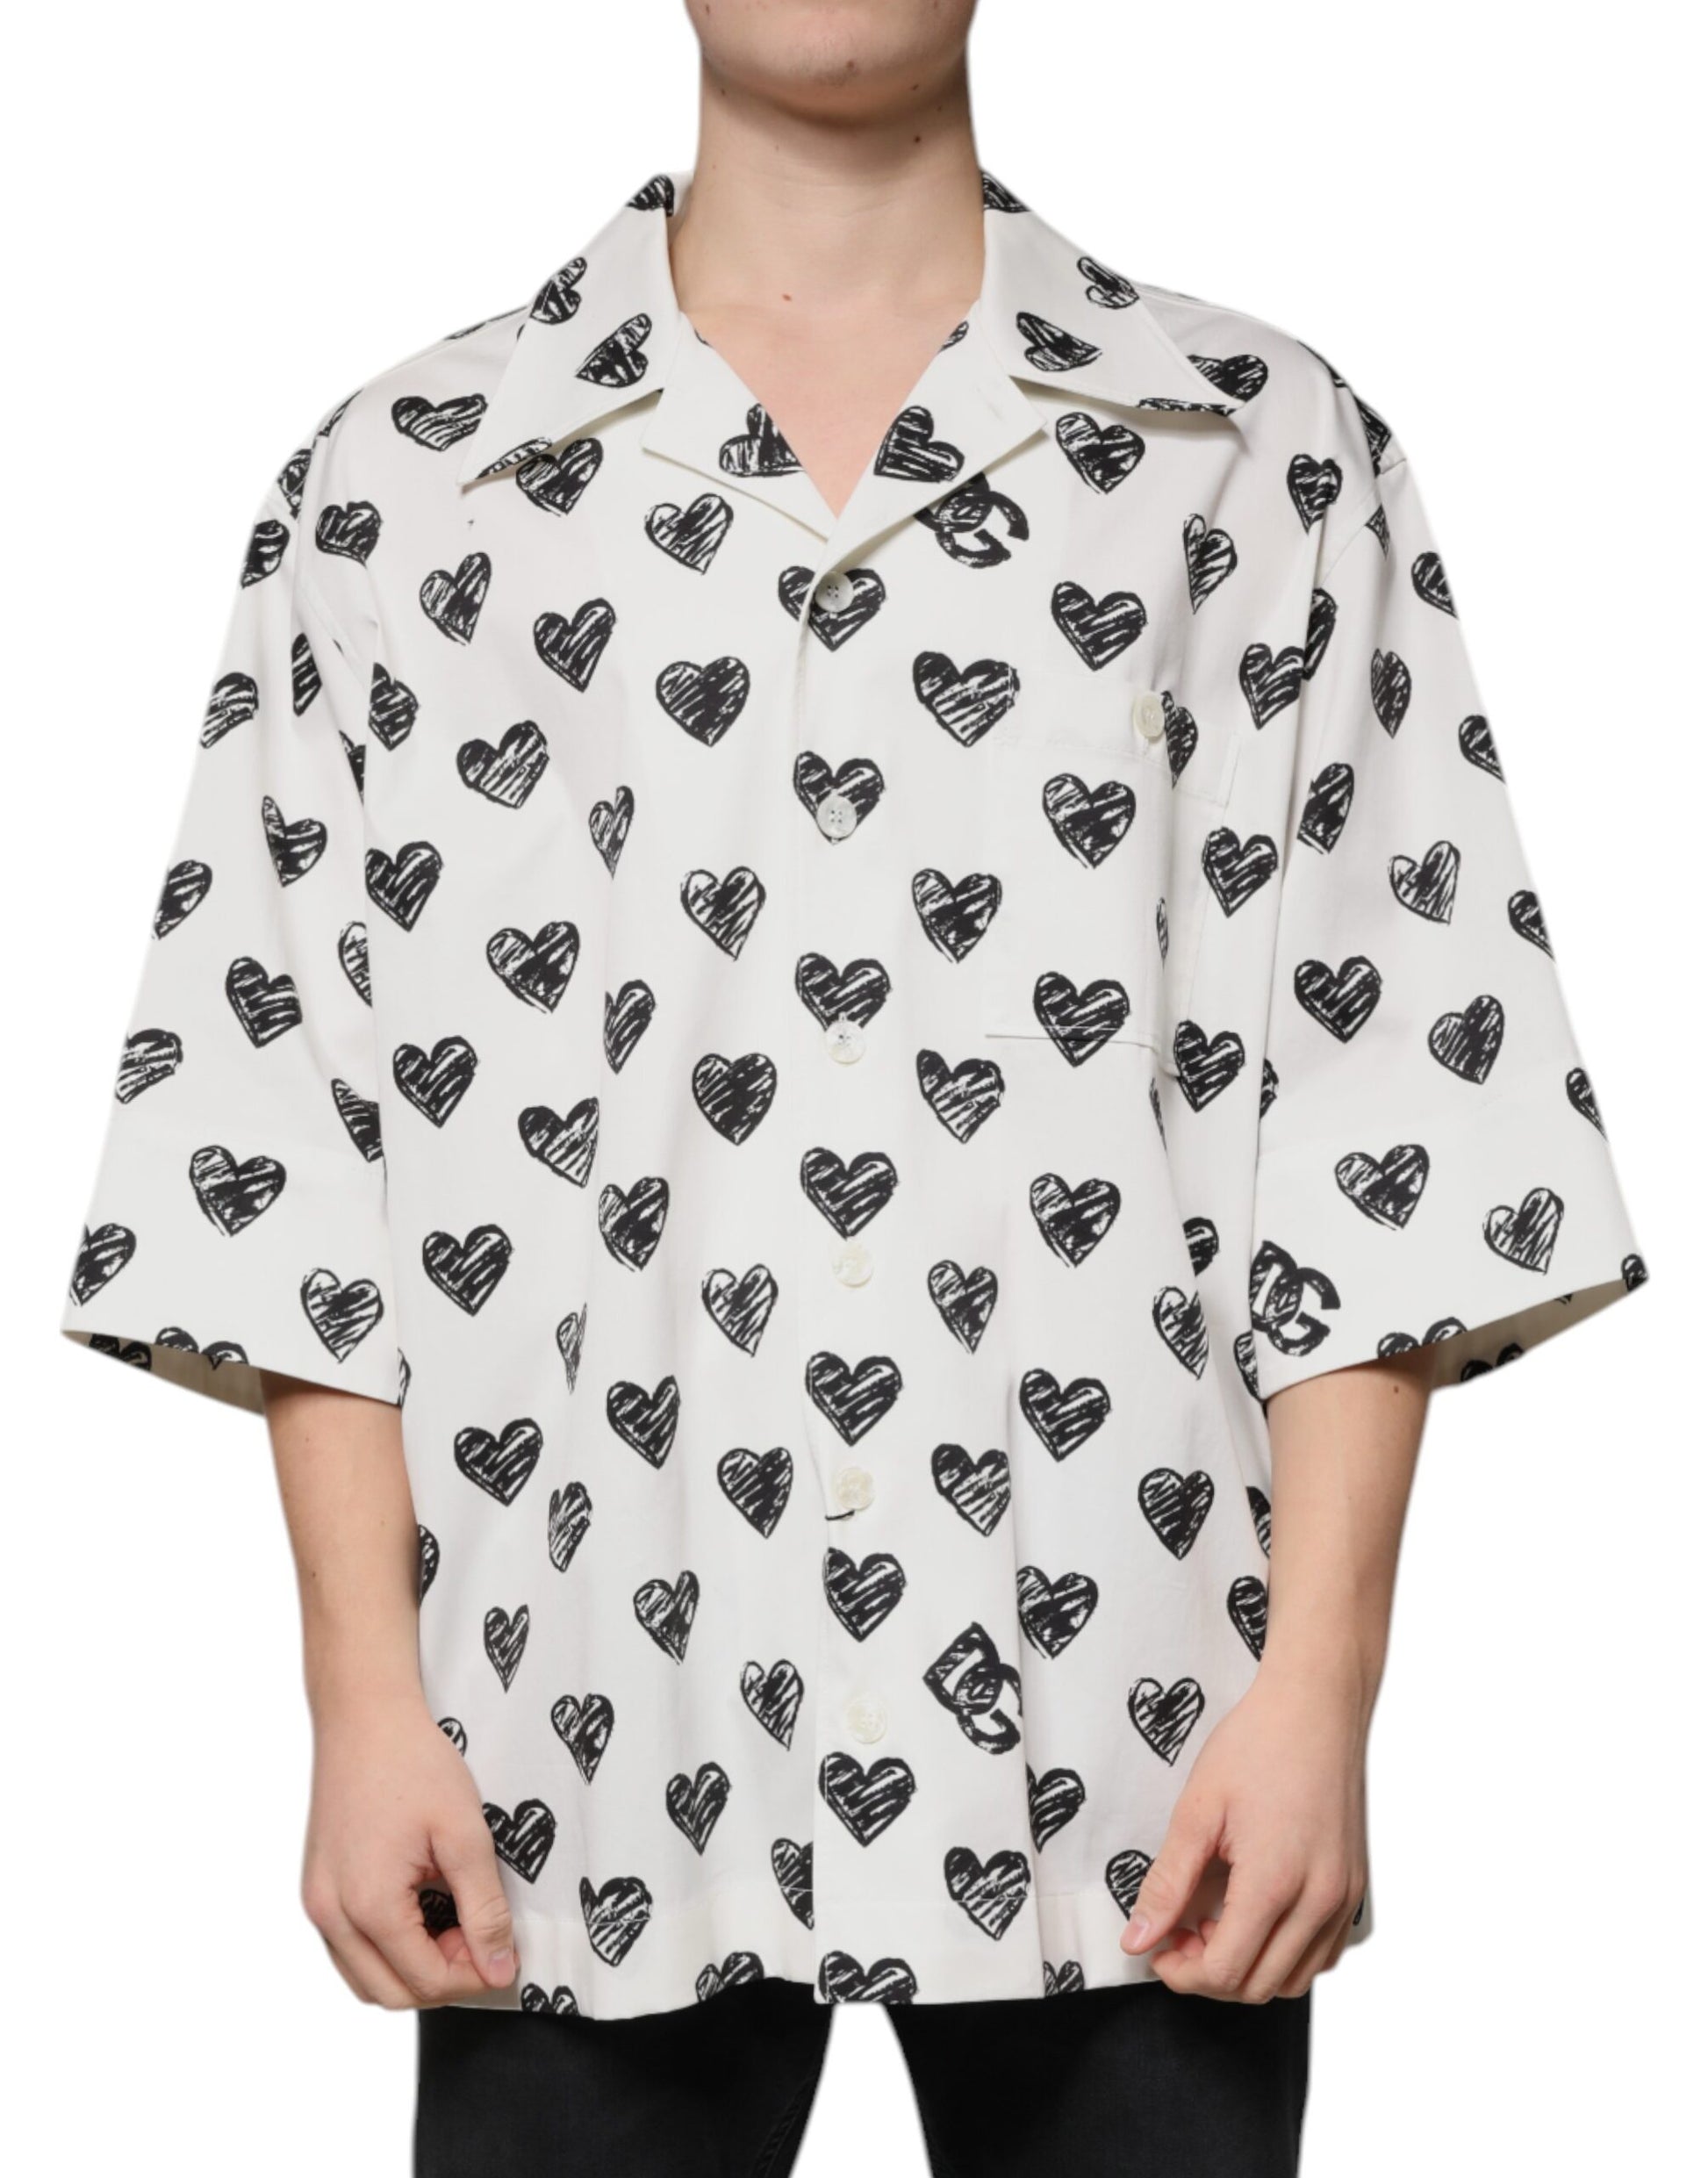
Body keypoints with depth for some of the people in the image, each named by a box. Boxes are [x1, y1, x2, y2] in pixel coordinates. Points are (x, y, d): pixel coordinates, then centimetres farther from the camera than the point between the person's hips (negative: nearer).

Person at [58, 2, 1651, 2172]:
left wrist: (1319, 1688, -7)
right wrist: (365, 1708, -2)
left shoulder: (1268, 458, 6)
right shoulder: (400, 481, 7)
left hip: (1122, 1751, 0)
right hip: (585, 1749, 1)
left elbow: (1389, 1117, 1)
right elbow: (281, 1124, 4)